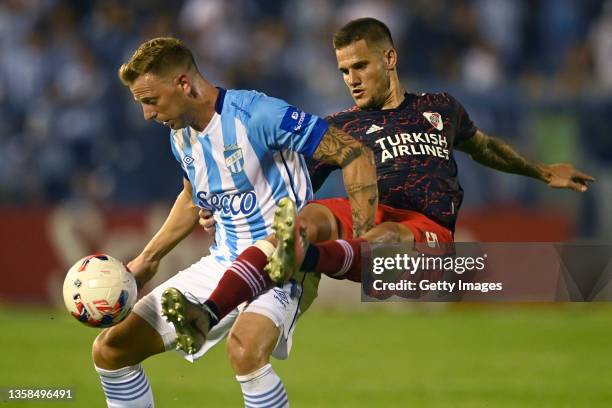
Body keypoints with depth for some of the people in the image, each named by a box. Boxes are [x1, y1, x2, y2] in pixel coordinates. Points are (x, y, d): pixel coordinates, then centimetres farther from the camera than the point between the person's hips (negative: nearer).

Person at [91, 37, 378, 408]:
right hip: (222, 265, 8)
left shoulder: (257, 115, -19)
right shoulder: (180, 135, 6)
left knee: (245, 349, -39)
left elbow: (356, 155, -18)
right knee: (110, 350, 3)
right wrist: (148, 260, 24)